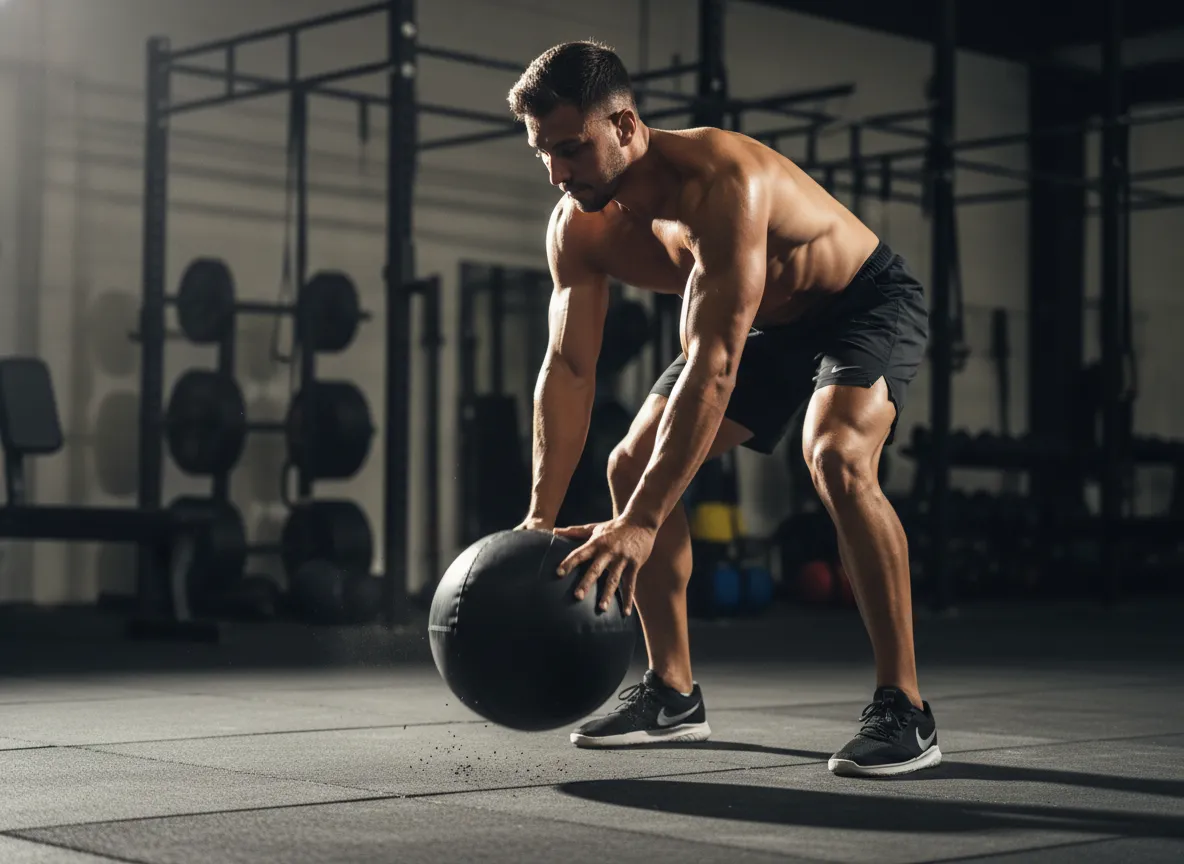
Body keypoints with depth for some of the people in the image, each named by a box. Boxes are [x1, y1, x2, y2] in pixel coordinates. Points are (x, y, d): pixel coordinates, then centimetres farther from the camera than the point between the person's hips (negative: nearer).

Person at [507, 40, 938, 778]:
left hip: (868, 300, -8)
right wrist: (541, 515, -18)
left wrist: (641, 523, -47)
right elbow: (569, 370, -10)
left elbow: (713, 364, -43)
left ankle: (904, 710, -25)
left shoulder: (722, 181, -39)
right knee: (633, 464, 0)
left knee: (837, 457, -34)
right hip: (770, 323, 8)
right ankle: (674, 694, 11)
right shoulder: (577, 227, -15)